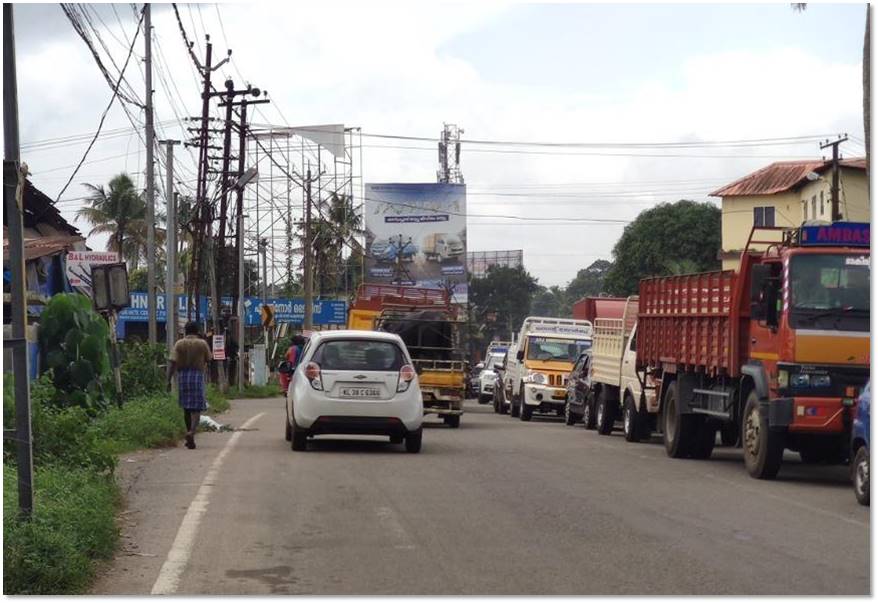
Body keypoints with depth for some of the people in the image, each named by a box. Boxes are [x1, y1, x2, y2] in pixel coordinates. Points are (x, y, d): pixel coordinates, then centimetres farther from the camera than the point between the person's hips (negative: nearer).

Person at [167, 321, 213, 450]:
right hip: (198, 376, -2)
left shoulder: (179, 344, 2)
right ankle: (191, 433, -25)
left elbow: (172, 363, -6)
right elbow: (208, 361, 10)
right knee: (196, 408, -4)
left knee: (186, 408, 15)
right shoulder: (202, 344, 1)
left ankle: (189, 433, 22)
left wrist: (169, 380, -6)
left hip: (183, 376, 2)